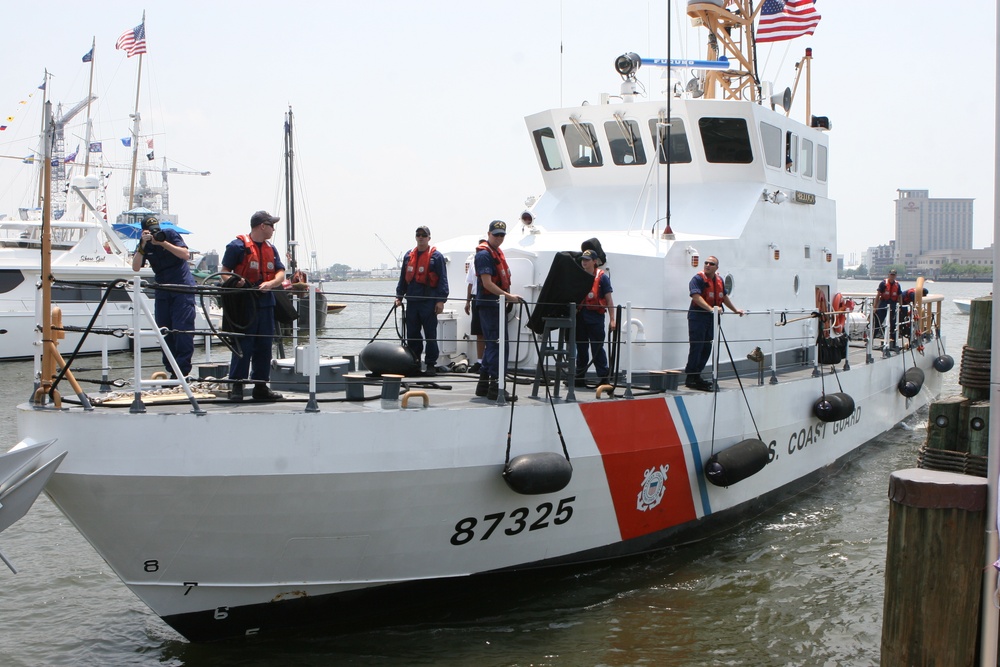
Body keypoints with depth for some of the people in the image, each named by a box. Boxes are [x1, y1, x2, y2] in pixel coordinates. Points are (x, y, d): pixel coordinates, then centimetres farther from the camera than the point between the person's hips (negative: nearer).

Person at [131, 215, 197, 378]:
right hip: (162, 290, 5)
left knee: (182, 330, -12)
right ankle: (172, 371, 8)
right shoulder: (144, 244, 3)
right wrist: (142, 245, -21)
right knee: (165, 332, 2)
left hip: (183, 287, -5)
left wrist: (164, 243, -21)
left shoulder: (170, 234, -5)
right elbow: (135, 267, -11)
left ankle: (183, 371, -12)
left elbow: (186, 255, -16)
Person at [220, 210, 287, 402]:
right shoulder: (238, 246, -5)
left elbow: (280, 273, 10)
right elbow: (225, 271, -4)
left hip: (266, 303, 7)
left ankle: (261, 386, 15)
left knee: (264, 346, 8)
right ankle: (236, 387, -2)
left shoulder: (271, 249, 16)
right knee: (243, 346, -7)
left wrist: (270, 284, -11)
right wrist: (235, 283, -24)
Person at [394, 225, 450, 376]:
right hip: (412, 301, 5)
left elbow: (442, 279, -4)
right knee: (412, 334, 7)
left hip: (429, 302, -5)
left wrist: (441, 300, -11)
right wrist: (399, 296, 13)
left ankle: (431, 364, 3)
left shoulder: (436, 256, 0)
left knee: (430, 335, -2)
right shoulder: (408, 256, 15)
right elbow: (403, 278, 21)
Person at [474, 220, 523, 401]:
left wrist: (507, 297, 17)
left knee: (493, 344, 14)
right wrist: (508, 296, -26)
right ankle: (496, 387, -12)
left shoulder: (498, 252, 17)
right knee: (499, 344, -12)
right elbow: (487, 283, -21)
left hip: (497, 304, 10)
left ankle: (484, 384, 21)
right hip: (489, 304, -10)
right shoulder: (484, 254, -13)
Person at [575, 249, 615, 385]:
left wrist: (612, 319, -8)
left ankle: (603, 377, 0)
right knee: (581, 347, 11)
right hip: (580, 316, 5)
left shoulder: (602, 277, -2)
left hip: (596, 317, -5)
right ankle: (579, 376, 18)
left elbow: (609, 299, -3)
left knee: (597, 348, -4)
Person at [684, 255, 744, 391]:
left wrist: (735, 310, 32)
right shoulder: (698, 279, -12)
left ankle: (696, 375, 18)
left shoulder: (719, 280, 13)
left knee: (707, 349, 9)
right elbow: (696, 296, -26)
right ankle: (690, 378, -4)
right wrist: (711, 308, -38)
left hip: (711, 318, 8)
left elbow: (724, 297, 28)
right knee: (696, 347, -8)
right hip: (697, 317, -8)